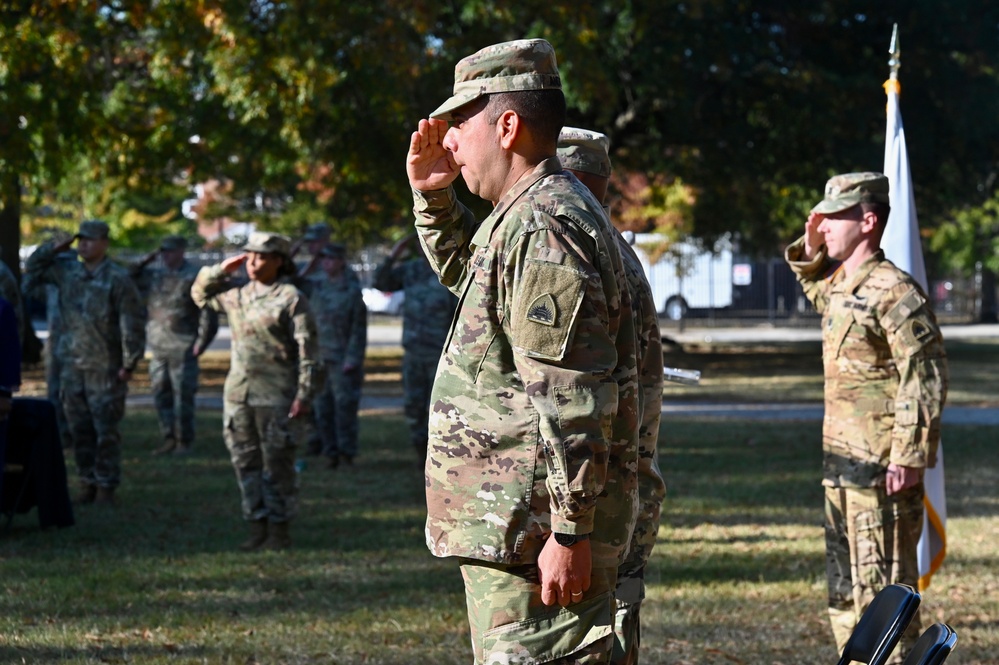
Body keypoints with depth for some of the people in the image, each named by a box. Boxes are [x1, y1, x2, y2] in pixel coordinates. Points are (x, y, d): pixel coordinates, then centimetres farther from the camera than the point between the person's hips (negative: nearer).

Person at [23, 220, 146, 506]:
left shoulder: (117, 279, -9)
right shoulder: (67, 273, 9)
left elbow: (132, 324, -11)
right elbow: (33, 269, 21)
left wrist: (129, 363, -13)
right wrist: (54, 249, 5)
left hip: (105, 368, -6)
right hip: (73, 365, 6)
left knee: (106, 430, -1)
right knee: (79, 429, 9)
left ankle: (106, 487, 5)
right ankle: (86, 483, 17)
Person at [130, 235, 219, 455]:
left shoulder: (194, 278, -8)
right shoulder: (155, 276, 11)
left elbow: (208, 313, -10)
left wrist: (200, 344, -13)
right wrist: (143, 263, 4)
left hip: (183, 349, -6)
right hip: (159, 347, 7)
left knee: (183, 396, -2)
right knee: (161, 395, 9)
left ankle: (184, 442, 5)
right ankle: (169, 439, 18)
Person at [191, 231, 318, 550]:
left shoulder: (291, 298, -6)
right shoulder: (236, 296, 12)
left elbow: (306, 350, -9)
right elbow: (199, 293, 28)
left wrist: (303, 394, -15)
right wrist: (221, 270, 10)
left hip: (274, 395, -6)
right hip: (238, 392, 6)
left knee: (277, 464, -2)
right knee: (246, 463, 8)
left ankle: (280, 530, 4)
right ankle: (257, 527, 14)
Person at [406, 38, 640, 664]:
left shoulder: (543, 226, -18)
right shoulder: (534, 213, 16)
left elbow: (570, 399, -23)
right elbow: (466, 270, 39)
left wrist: (569, 532, -24)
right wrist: (432, 196, 21)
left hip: (534, 528, -11)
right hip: (523, 517, 11)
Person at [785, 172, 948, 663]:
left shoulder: (893, 291, -16)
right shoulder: (838, 283, 12)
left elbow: (925, 378, -19)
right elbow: (818, 294, 39)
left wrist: (909, 457, -23)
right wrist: (811, 251, 18)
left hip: (883, 471, -10)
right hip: (841, 464, 10)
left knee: (883, 587, -6)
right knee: (845, 590, 16)